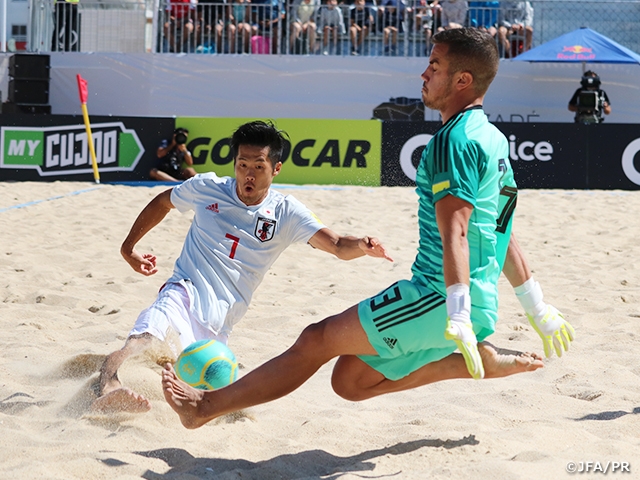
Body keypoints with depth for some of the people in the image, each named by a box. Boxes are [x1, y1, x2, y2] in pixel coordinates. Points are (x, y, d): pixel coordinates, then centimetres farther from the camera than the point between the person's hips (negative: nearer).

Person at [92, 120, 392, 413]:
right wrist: (128, 247, 25)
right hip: (185, 292, -3)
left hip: (219, 322, 3)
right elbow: (162, 203, 25)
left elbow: (339, 246, -6)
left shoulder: (286, 213, 3)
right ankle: (109, 385, -61)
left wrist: (363, 246, -30)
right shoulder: (206, 189, 5)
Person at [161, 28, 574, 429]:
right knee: (350, 380, 10)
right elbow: (502, 234, 24)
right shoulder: (494, 140, 18)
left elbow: (454, 233, -27)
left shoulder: (455, 141, -14)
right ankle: (481, 361, 9)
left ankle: (206, 405, 0)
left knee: (317, 340, -5)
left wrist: (459, 316, -36)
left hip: (438, 297, -9)